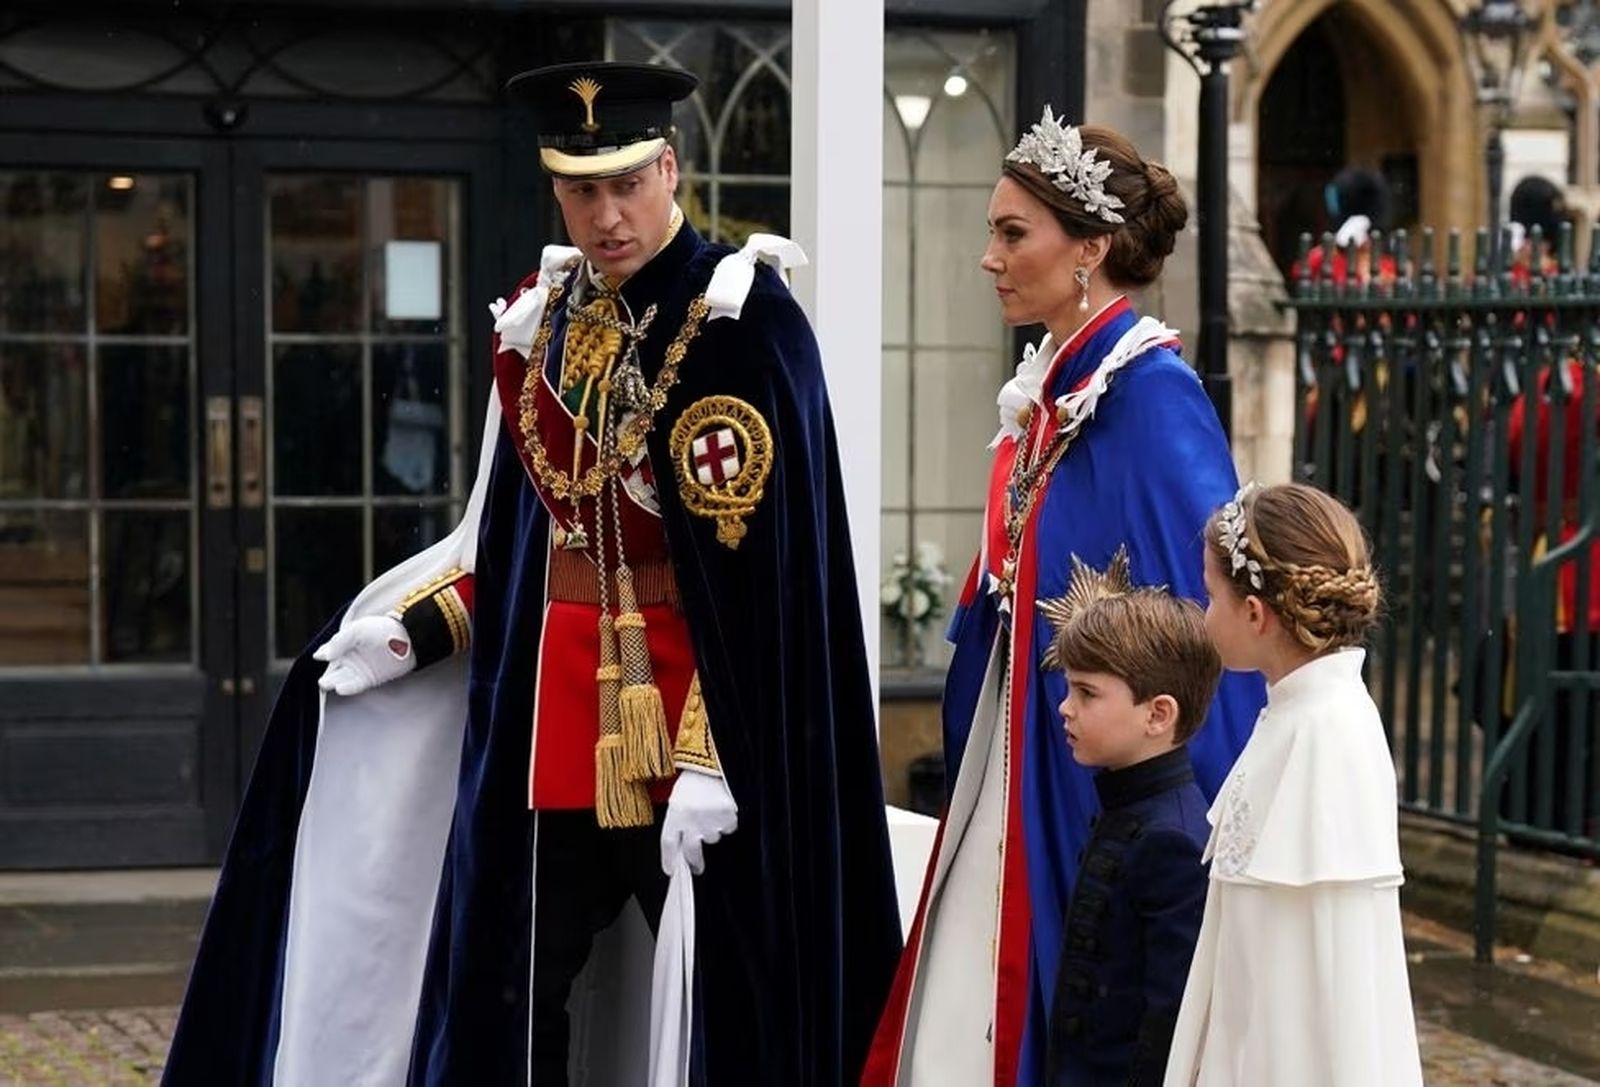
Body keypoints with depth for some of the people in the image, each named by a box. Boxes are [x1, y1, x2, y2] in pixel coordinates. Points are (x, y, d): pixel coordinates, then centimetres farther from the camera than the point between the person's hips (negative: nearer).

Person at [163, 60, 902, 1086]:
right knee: (501, 999, 9)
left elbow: (760, 564, -18)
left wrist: (714, 758, -22)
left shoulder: (745, 320, -13)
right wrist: (414, 628, 7)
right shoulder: (539, 317, 8)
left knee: (722, 992, 4)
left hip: (698, 705, -6)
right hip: (550, 707, 6)